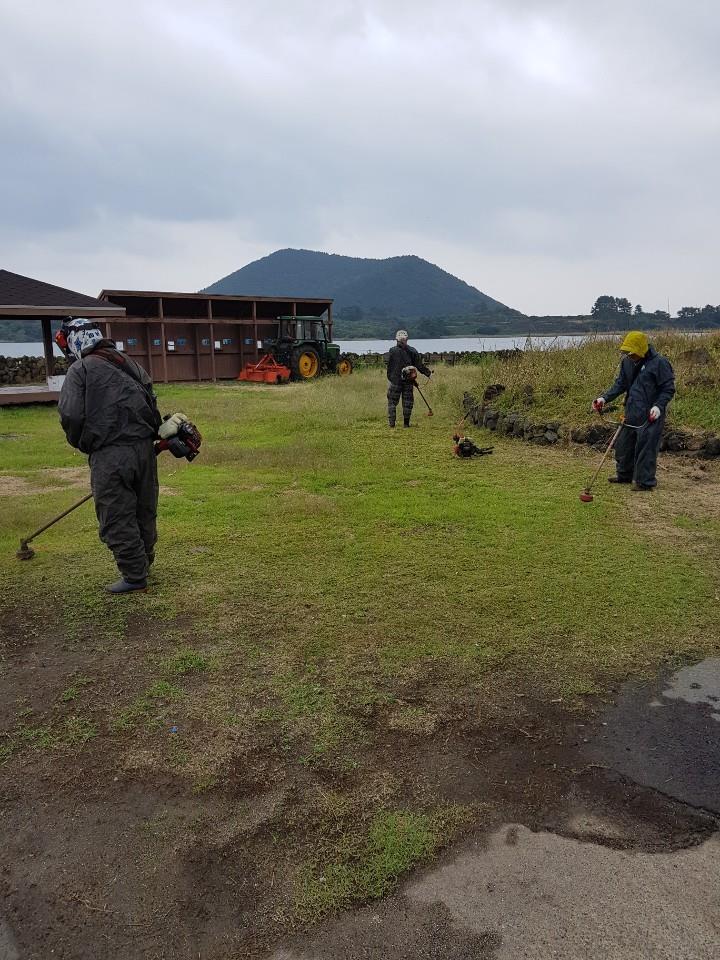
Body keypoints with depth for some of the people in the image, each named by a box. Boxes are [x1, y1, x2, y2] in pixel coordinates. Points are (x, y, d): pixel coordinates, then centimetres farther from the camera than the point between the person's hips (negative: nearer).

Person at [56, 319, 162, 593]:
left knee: (116, 519, 3)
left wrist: (80, 443, 6)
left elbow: (71, 415, -11)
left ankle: (134, 575, 7)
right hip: (145, 447, 7)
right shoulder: (129, 363, 15)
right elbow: (152, 404, 14)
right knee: (144, 511, 18)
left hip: (110, 455, -7)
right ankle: (144, 562, 34)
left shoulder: (80, 369, -4)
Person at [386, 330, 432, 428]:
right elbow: (419, 365, 1)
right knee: (408, 402, 9)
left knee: (392, 401, 9)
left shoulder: (392, 351, -6)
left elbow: (389, 367, -1)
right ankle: (406, 423, 10)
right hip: (408, 381, 1)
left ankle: (391, 422, 4)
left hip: (395, 380, -1)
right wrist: (428, 373, 9)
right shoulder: (412, 351, -1)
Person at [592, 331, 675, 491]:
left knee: (645, 447, -4)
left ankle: (645, 481, 7)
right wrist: (605, 398, -2)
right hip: (631, 412, 7)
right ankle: (624, 475, 32)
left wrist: (659, 405, -22)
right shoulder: (627, 362, 7)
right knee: (623, 444, 15)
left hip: (650, 415, -7)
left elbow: (668, 389, -9)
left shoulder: (659, 362, -12)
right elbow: (620, 384, 12)